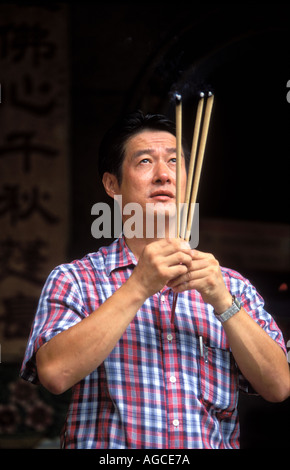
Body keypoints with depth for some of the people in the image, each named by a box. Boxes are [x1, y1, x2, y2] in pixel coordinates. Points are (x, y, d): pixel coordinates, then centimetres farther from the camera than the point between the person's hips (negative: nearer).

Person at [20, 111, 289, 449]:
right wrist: (139, 286, -11)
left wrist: (223, 303, -8)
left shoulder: (232, 287, 15)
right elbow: (54, 373, -9)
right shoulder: (74, 280, 7)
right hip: (109, 450, -1)